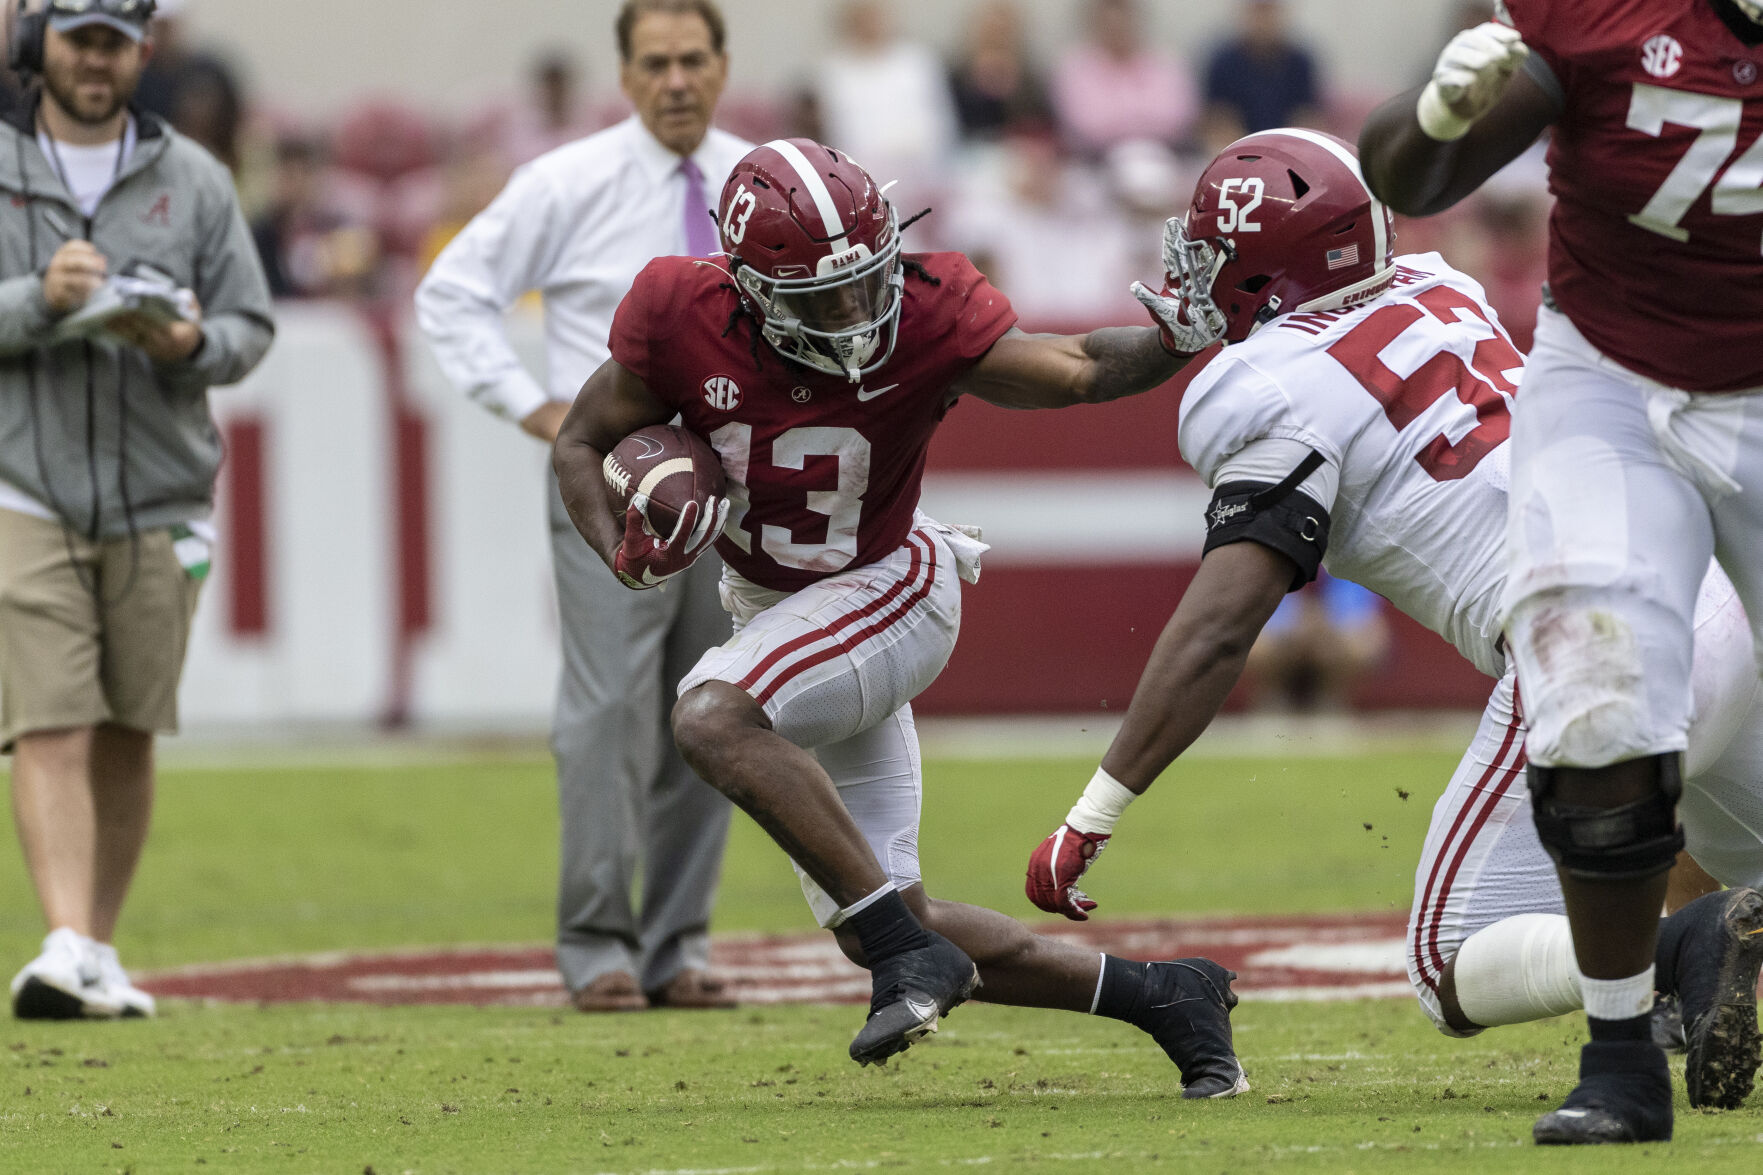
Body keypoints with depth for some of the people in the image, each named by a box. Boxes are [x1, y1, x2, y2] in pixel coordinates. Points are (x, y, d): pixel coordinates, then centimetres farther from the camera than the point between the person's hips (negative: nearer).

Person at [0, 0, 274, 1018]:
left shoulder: (193, 179, 9)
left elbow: (249, 326, 8)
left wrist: (188, 345, -14)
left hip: (159, 501, 2)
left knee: (129, 737, 6)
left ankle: (103, 953, 16)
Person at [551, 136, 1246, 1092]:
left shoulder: (926, 322, -24)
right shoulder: (687, 322, -17)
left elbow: (1085, 371, -13)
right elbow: (583, 444, -4)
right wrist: (626, 553, -22)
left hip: (887, 592, -5)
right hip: (773, 610, 5)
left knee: (711, 719, -35)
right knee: (880, 929, 5)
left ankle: (906, 951, -30)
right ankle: (1157, 995, 14)